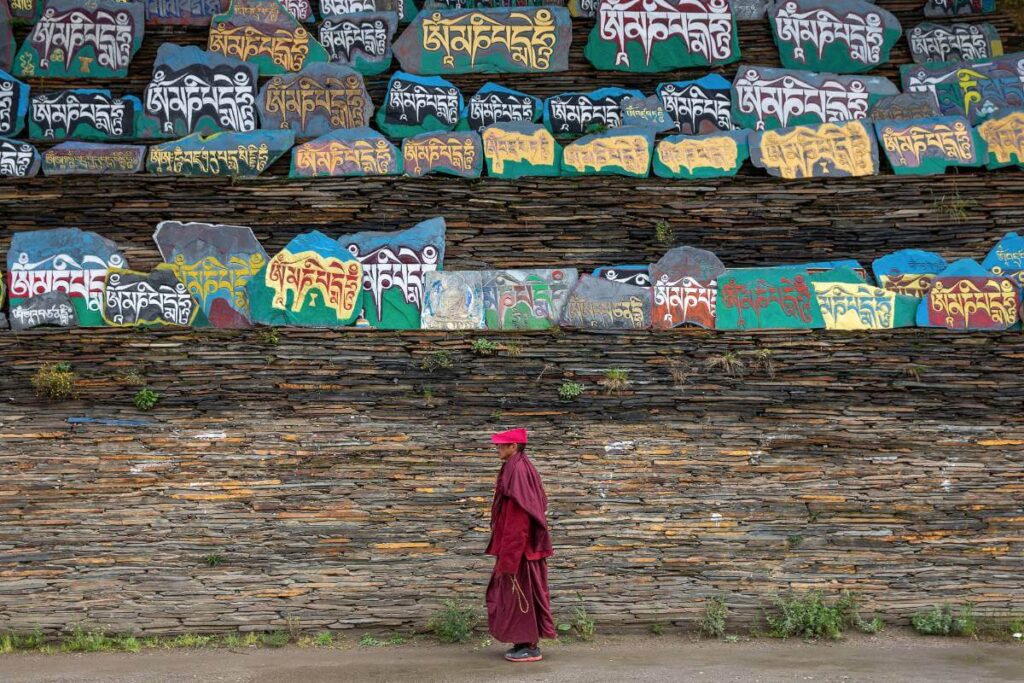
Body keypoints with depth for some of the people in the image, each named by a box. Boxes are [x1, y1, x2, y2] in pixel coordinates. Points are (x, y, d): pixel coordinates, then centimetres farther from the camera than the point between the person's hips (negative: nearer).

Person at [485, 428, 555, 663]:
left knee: (520, 591, -3)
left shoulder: (516, 470, -18)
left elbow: (516, 514, -23)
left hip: (518, 544, -10)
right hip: (524, 543, 10)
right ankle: (526, 641, 20)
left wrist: (507, 554, -22)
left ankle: (531, 647, 3)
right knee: (520, 592, 14)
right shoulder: (523, 467, 12)